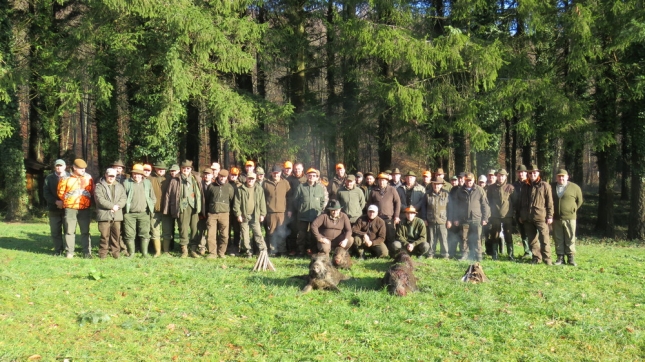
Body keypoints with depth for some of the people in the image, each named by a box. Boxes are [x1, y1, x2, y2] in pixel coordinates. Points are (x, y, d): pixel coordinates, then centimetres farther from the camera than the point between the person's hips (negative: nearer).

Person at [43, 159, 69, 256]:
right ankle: (58, 250, 15)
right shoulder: (49, 178, 8)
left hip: (68, 208, -2)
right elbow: (46, 193, 0)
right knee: (55, 231, 6)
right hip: (54, 208, 2)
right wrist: (56, 202, -13)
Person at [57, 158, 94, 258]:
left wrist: (88, 202, 4)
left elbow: (93, 192, 10)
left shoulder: (88, 178, 6)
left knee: (85, 231, 4)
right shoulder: (66, 178, 1)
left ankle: (87, 252, 7)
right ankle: (70, 252, 10)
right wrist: (67, 201, 8)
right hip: (70, 209, -1)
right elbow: (60, 192, 6)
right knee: (70, 231, 3)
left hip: (85, 209, 1)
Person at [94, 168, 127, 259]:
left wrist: (117, 206, -10)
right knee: (104, 235, -3)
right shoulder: (99, 186, 4)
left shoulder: (120, 186, 18)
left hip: (117, 215, 4)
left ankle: (115, 251, 13)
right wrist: (112, 206, -12)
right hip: (104, 214, -3)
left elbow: (123, 198, 8)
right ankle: (103, 253, 5)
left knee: (116, 234, 5)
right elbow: (100, 199, -8)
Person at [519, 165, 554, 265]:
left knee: (544, 239, -6)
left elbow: (549, 202, -2)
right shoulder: (524, 186, 14)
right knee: (532, 239, 9)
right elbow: (521, 201, 18)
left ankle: (547, 258, 1)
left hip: (541, 216, -5)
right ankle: (536, 258, 17)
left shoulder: (545, 186, 1)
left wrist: (550, 216, -7)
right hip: (527, 218, 5)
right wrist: (521, 215, 14)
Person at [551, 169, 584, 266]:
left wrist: (573, 210, 5)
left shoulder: (574, 187, -2)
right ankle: (560, 258, 13)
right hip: (556, 218, 3)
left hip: (569, 218, -3)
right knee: (558, 239, 6)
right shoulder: (552, 187, 8)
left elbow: (579, 201, 8)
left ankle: (571, 258, 8)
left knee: (570, 239, 1)